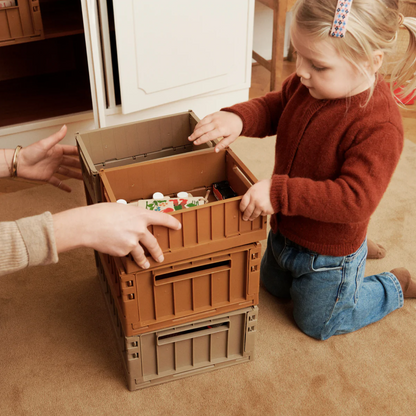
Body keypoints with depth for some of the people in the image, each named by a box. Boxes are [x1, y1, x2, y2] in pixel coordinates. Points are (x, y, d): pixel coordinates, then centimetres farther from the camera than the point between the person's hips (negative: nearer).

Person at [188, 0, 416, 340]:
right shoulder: (309, 84, -15)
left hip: (329, 255, -7)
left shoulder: (380, 126, -36)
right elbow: (275, 107, 1)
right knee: (274, 286, 35)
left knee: (316, 323, 20)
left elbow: (356, 199, -38)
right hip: (285, 232, 8)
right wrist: (239, 118, -22)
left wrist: (280, 192, -42)